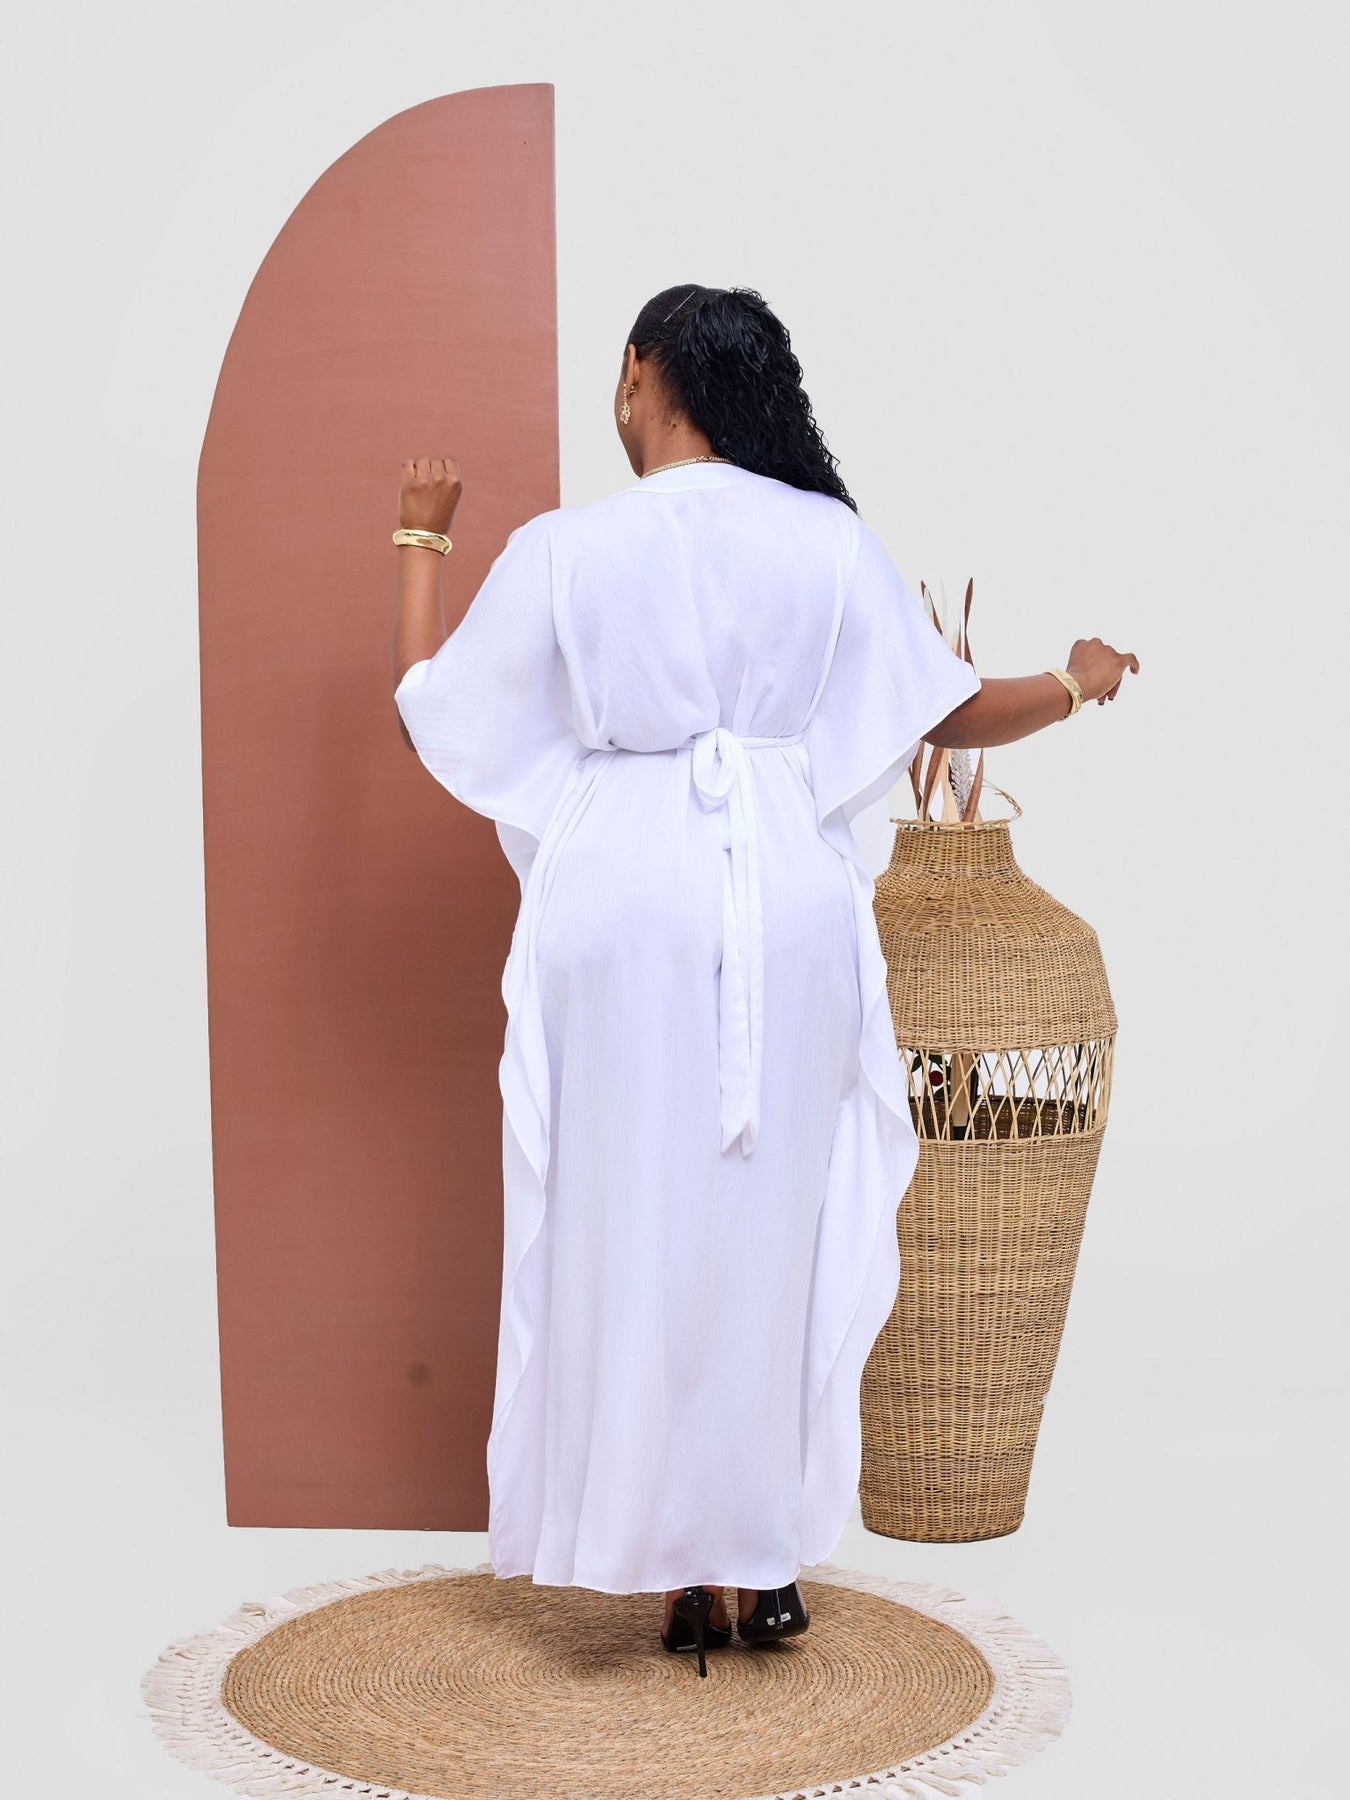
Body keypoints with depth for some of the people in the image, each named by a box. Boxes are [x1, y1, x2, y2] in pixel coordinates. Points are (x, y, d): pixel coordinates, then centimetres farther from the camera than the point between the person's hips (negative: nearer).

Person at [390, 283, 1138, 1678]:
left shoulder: (561, 549, -4)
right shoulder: (827, 539, 0)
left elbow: (430, 710, 4)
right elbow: (953, 715, 6)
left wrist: (422, 540, 18)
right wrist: (1079, 684, 26)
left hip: (622, 912, -1)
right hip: (785, 908, 2)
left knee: (634, 1225, 8)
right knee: (773, 1224, 12)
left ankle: (682, 1568, 15)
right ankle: (764, 1559, 20)